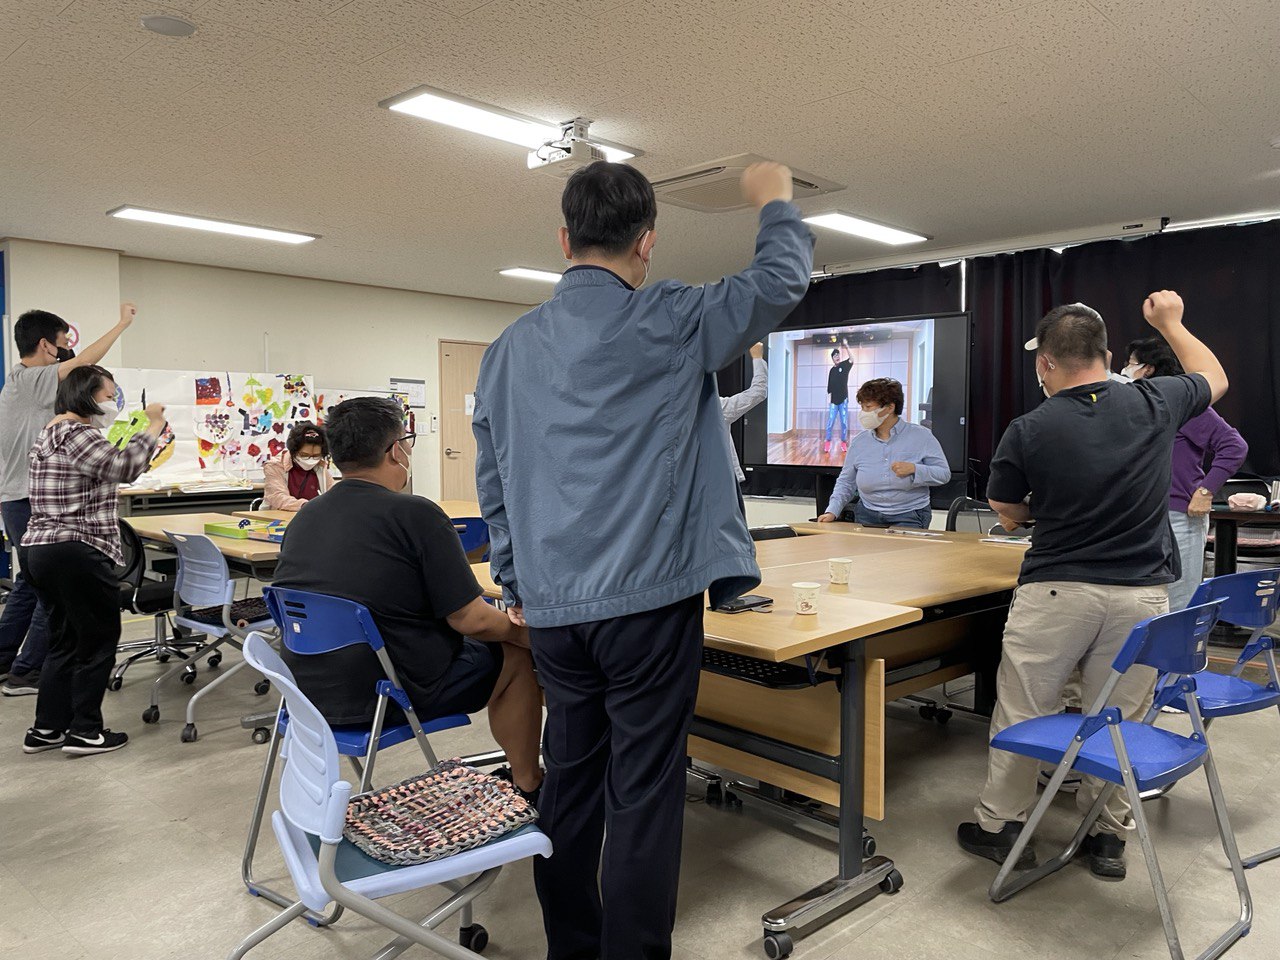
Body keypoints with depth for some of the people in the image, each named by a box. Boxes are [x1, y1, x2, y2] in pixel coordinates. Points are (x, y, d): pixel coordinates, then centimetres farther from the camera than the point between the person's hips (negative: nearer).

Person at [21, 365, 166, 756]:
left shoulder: (50, 434, 18)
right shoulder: (76, 434, -14)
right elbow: (123, 467, -24)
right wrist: (154, 427, -15)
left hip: (42, 549, 10)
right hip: (79, 552, -10)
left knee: (65, 641, 18)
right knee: (99, 640, 1)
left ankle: (46, 728, 23)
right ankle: (85, 731, 9)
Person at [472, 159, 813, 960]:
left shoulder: (510, 347, 9)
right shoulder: (665, 322, -7)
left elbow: (493, 482, 13)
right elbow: (783, 283, 4)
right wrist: (775, 202, 22)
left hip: (553, 608, 6)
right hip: (648, 600, -5)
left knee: (569, 782, 16)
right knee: (645, 794, 4)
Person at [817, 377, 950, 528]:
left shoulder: (921, 436, 0)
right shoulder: (859, 441, 8)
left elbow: (944, 473, 0)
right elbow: (846, 482, 13)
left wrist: (914, 469, -17)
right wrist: (832, 511, -1)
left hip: (909, 517, -3)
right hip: (867, 515, 3)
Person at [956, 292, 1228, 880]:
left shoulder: (1028, 431, -10)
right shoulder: (1153, 404, -3)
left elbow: (1007, 509, 6)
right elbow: (1214, 378, 21)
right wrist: (1170, 323, 34)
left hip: (1055, 590, -3)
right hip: (1140, 593, 3)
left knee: (1022, 711, 9)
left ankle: (1000, 825, 20)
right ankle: (1108, 836, 25)